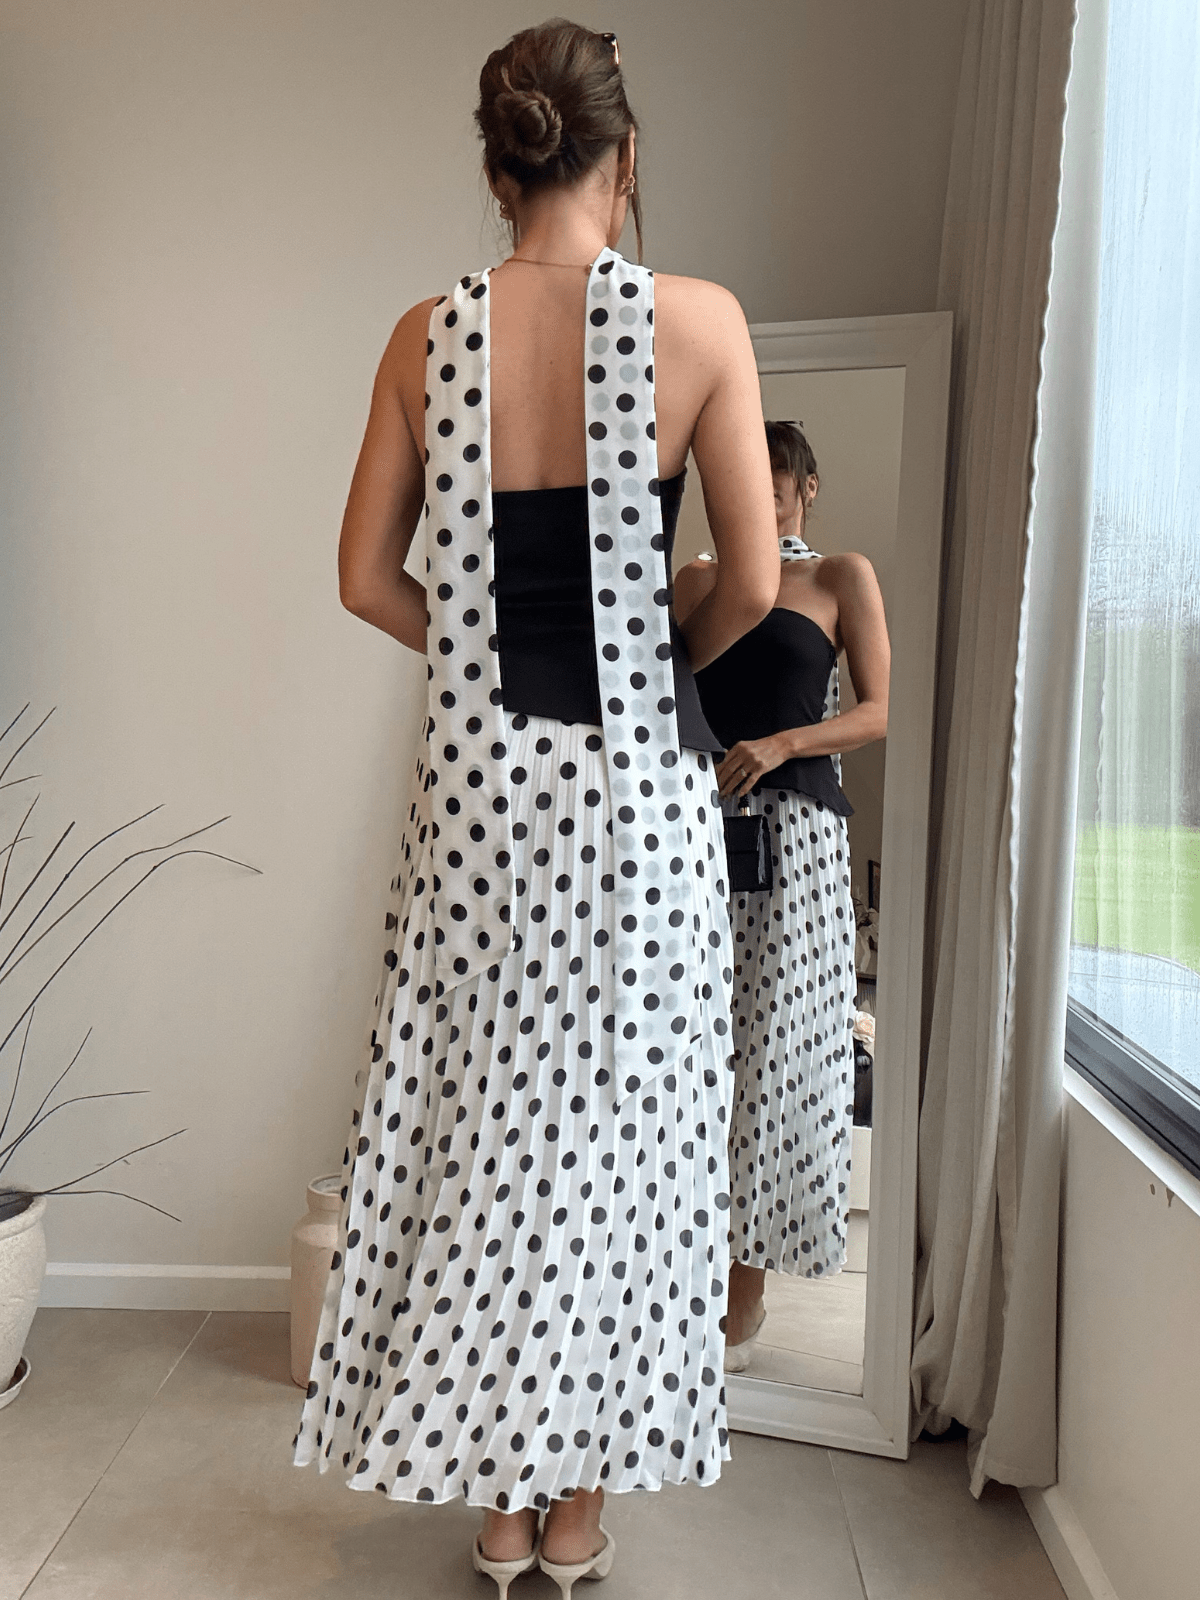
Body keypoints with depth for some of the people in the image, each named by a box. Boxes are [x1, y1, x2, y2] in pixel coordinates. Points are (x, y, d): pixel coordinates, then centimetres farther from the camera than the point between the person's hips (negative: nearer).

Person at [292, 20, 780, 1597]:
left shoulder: (429, 335, 2)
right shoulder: (701, 320, -6)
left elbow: (367, 578, 3)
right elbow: (753, 582, -7)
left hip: (479, 772, 2)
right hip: (637, 775, -2)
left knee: (487, 1113, 13)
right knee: (616, 1116, 10)